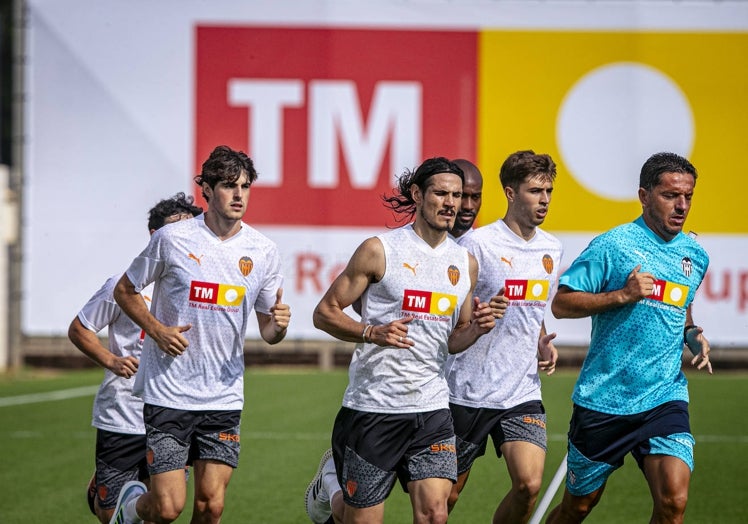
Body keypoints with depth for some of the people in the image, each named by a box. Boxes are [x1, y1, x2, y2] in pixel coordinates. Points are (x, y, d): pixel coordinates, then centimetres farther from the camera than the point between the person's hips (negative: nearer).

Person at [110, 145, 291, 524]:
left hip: (224, 398, 3)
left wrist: (278, 325, -12)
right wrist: (157, 330, -10)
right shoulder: (172, 239, -6)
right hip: (168, 393, -3)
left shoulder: (263, 251, 3)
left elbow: (267, 332, 11)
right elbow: (124, 290, 6)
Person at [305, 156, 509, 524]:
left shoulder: (465, 262, 11)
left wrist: (476, 328, -4)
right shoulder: (379, 251, -5)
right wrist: (372, 332, -20)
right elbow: (325, 312, -3)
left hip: (432, 410, 4)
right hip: (372, 407, -4)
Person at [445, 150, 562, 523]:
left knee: (529, 484, -14)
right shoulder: (478, 244, -10)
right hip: (468, 392, -4)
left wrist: (543, 344, 7)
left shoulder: (551, 249, 10)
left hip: (523, 393, 4)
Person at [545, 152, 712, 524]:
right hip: (603, 399, -3)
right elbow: (560, 304, -9)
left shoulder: (695, 256, 9)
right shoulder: (613, 245, -8)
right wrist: (622, 294, -19)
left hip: (665, 399, 3)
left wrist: (693, 335, 6)